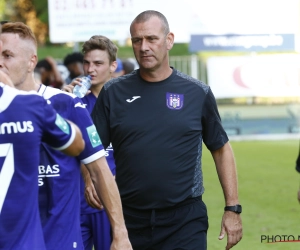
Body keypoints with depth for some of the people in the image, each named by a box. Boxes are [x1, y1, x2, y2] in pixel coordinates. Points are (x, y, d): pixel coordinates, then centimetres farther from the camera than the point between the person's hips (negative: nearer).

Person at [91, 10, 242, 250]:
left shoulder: (198, 93, 2)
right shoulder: (113, 92, 4)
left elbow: (221, 149, 9)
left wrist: (233, 208, 4)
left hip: (185, 220, -2)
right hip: (129, 219, 2)